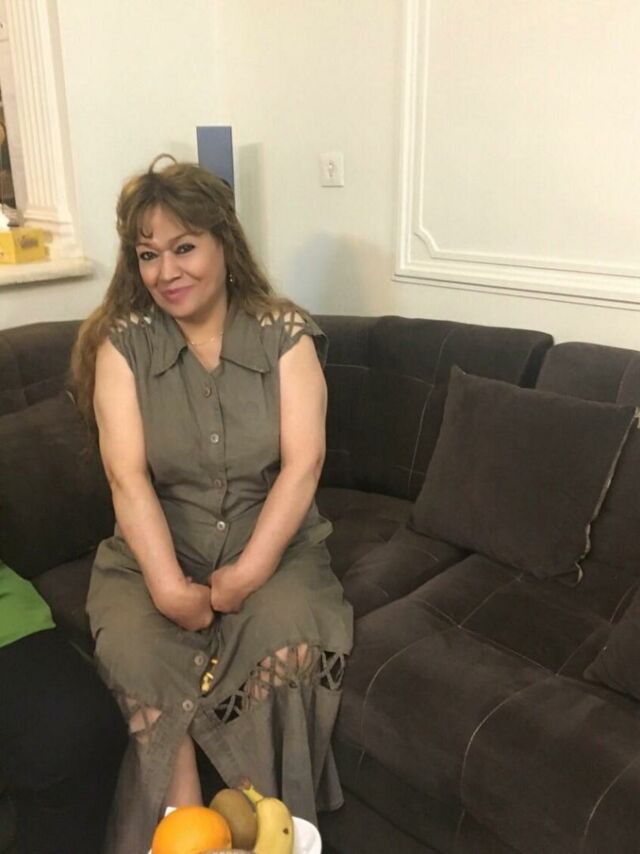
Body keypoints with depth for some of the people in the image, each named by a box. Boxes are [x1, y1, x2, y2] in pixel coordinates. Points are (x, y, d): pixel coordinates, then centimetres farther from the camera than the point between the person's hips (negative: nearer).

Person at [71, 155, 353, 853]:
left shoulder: (286, 334, -3)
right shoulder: (121, 342, -2)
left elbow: (302, 463, -11)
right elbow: (128, 473, -12)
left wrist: (249, 572, -21)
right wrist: (169, 586, -24)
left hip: (274, 544, 0)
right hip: (156, 551, 1)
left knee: (291, 634, -27)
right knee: (132, 645, -27)